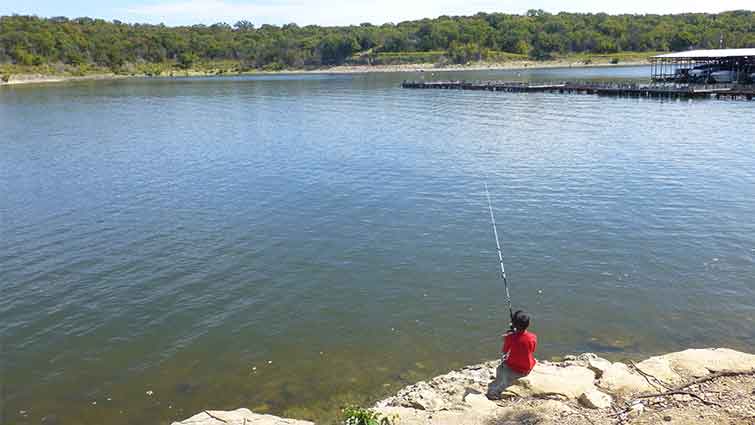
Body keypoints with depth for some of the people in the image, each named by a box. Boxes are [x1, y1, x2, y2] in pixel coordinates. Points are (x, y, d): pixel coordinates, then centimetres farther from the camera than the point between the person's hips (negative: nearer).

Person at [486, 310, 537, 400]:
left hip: (513, 370, -4)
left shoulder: (510, 337, -23)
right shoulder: (533, 337, -17)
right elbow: (532, 351, 5)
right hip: (527, 369, 4)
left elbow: (503, 352, -7)